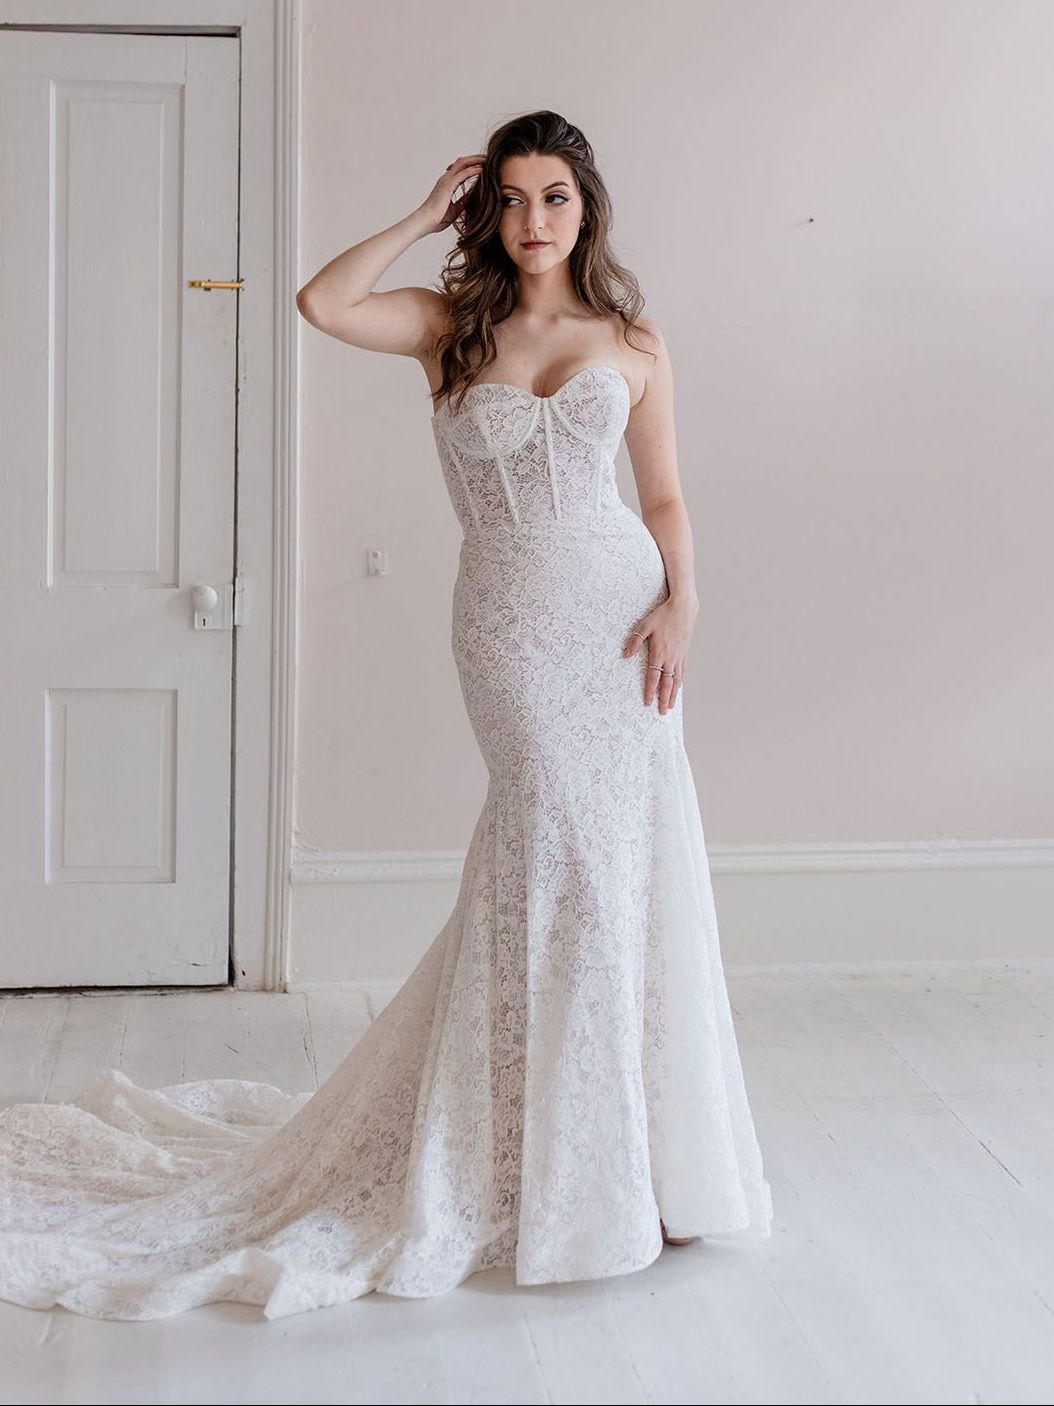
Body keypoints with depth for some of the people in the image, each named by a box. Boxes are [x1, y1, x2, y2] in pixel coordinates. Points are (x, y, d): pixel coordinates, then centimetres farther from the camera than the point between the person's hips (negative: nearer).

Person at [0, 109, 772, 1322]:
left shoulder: (633, 343, 9)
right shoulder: (451, 327, 6)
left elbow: (664, 495, 9)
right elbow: (322, 301, -10)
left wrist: (680, 602, -6)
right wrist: (430, 214, -1)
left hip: (618, 612, 2)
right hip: (509, 626, -1)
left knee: (624, 863, 4)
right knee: (561, 863, -1)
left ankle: (620, 1151, 22)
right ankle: (561, 1167, 16)